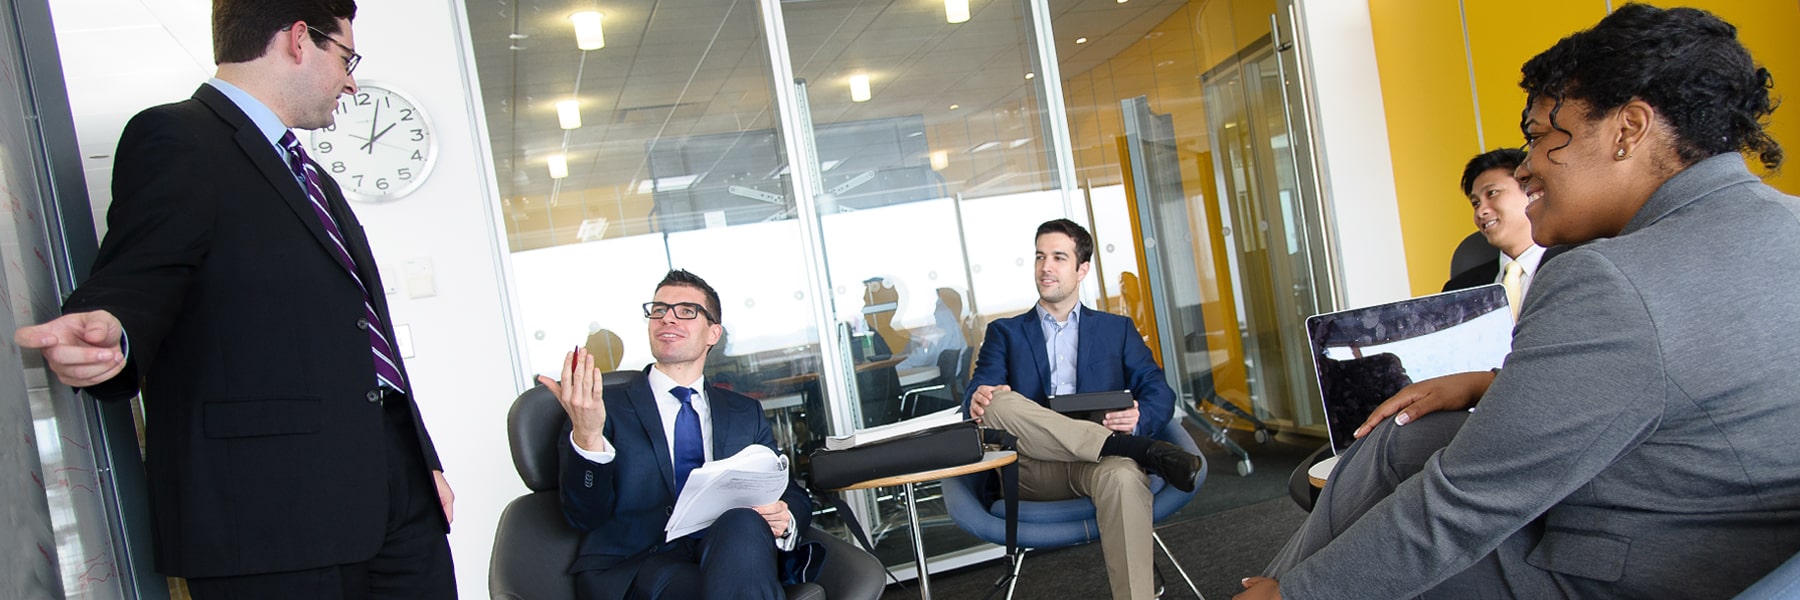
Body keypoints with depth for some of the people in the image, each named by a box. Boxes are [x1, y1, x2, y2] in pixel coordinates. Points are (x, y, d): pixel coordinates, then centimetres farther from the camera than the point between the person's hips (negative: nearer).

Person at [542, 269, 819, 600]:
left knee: (744, 524, -31)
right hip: (632, 570, -3)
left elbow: (793, 496, 18)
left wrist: (784, 519, -7)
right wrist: (587, 436, -22)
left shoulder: (746, 414, 20)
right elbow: (586, 516, -2)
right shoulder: (607, 408, 10)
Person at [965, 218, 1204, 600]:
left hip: (1097, 463, 0)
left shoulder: (1117, 329, 21)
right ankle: (1142, 452, -32)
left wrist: (1139, 419, -15)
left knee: (1124, 475, -37)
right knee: (999, 403, -31)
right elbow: (978, 397, 5)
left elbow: (1159, 393, 10)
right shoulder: (1004, 332, 19)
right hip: (1031, 470, 1)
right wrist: (980, 401, -22)